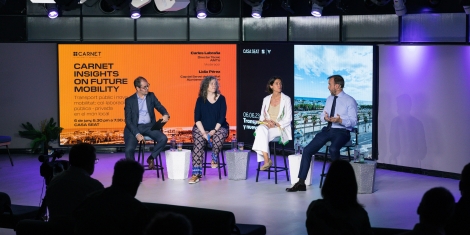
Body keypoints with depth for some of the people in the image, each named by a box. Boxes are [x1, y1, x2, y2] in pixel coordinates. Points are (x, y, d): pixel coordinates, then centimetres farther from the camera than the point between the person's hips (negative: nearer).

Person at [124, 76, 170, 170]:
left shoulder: (151, 96, 9)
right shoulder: (129, 100, 0)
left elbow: (160, 107, 6)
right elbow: (128, 120, -4)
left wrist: (165, 115, -20)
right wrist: (137, 134, -19)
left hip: (149, 126, 3)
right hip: (135, 127, -2)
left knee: (163, 139, -24)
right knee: (129, 149, -25)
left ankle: (151, 158, -2)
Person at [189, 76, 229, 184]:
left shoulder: (221, 99, 4)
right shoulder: (200, 100, 4)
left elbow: (222, 116, -2)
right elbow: (197, 118, -1)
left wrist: (214, 130, -15)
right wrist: (203, 132, -15)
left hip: (218, 127, 0)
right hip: (202, 128, 0)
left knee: (219, 137, -34)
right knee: (198, 144, -27)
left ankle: (214, 159, -5)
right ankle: (196, 174, -29)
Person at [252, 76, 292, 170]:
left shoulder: (286, 99, 3)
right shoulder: (266, 99, 14)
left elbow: (288, 118, -2)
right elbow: (262, 116, 14)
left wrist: (276, 124, -15)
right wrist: (266, 122, -8)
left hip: (281, 128, -3)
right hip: (267, 126, 3)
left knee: (262, 131, -33)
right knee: (261, 129, -33)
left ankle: (266, 160, -29)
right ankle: (266, 160, -36)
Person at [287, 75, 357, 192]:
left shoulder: (350, 101, -5)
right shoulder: (329, 99, 15)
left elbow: (353, 121, -10)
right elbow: (322, 116, 18)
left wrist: (340, 120, -28)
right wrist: (325, 117, -7)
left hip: (341, 132, -6)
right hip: (328, 129, 6)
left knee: (333, 149, -37)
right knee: (307, 150, -10)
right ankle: (301, 182, -7)